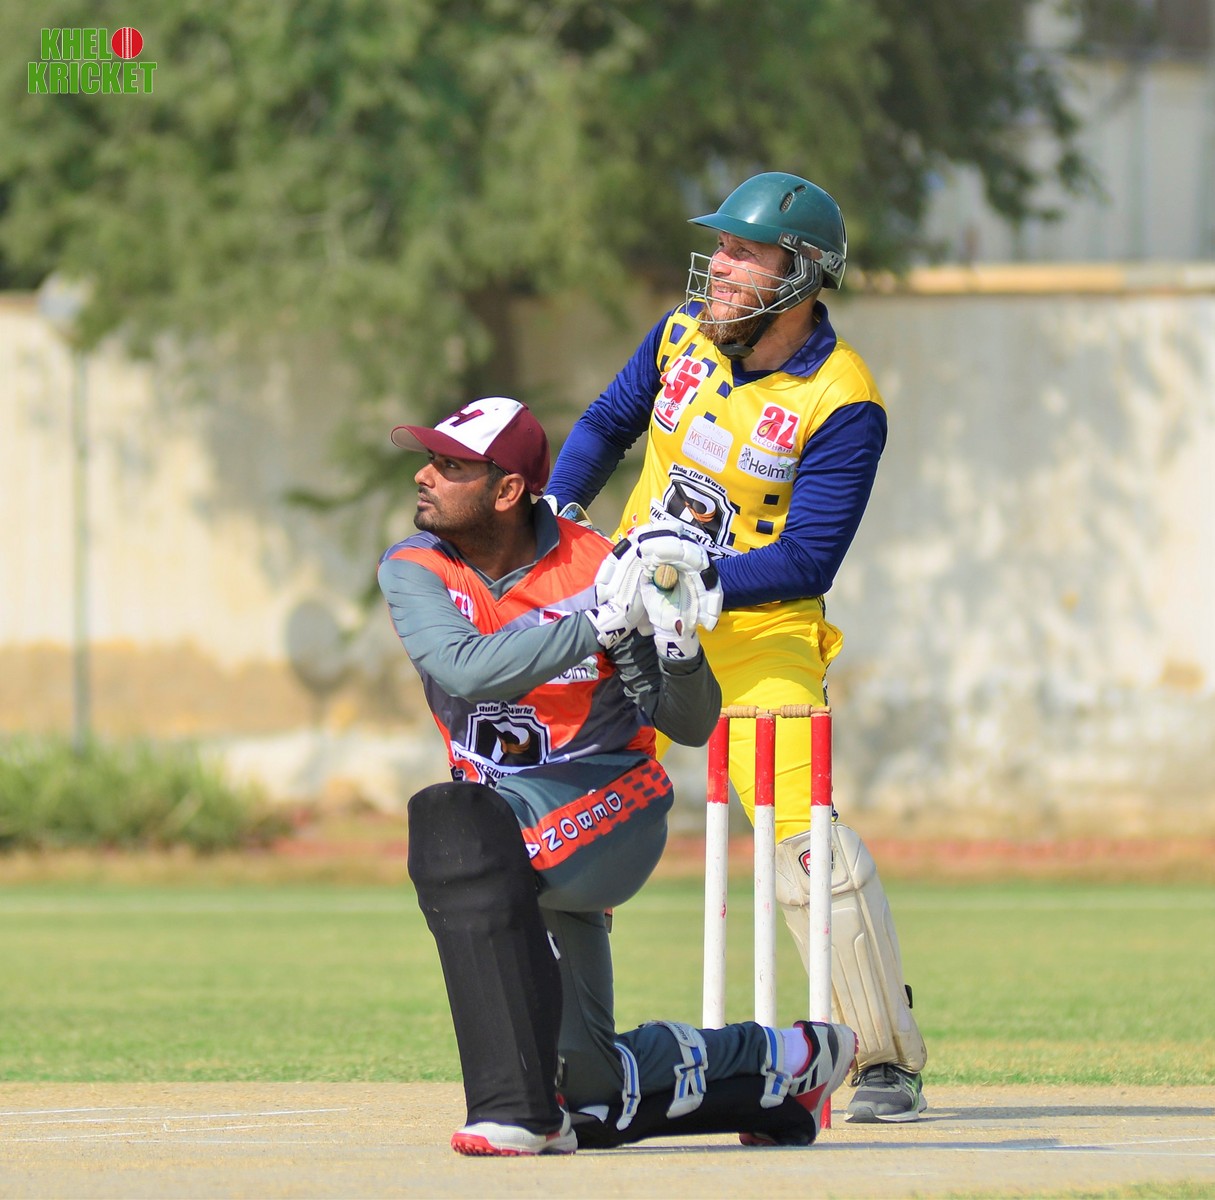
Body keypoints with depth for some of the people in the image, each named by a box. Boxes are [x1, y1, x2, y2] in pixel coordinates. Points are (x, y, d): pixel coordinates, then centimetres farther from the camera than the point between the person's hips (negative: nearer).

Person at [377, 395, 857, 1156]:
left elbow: (691, 726, -2)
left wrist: (677, 647, -23)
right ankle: (785, 1062, 27)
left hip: (612, 807, -5)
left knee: (457, 825, -37)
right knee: (595, 1096, 4)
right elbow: (467, 669, -24)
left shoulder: (592, 565, -8)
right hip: (509, 815, 5)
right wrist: (599, 621, -32)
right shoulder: (414, 571, -2)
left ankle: (517, 1109, -37)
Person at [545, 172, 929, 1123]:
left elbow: (807, 563, -22)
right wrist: (551, 517, 2)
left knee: (802, 831, -17)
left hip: (759, 630, -6)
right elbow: (607, 425, 17)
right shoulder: (686, 333, 0)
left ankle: (888, 1061, -5)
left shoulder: (842, 403, -18)